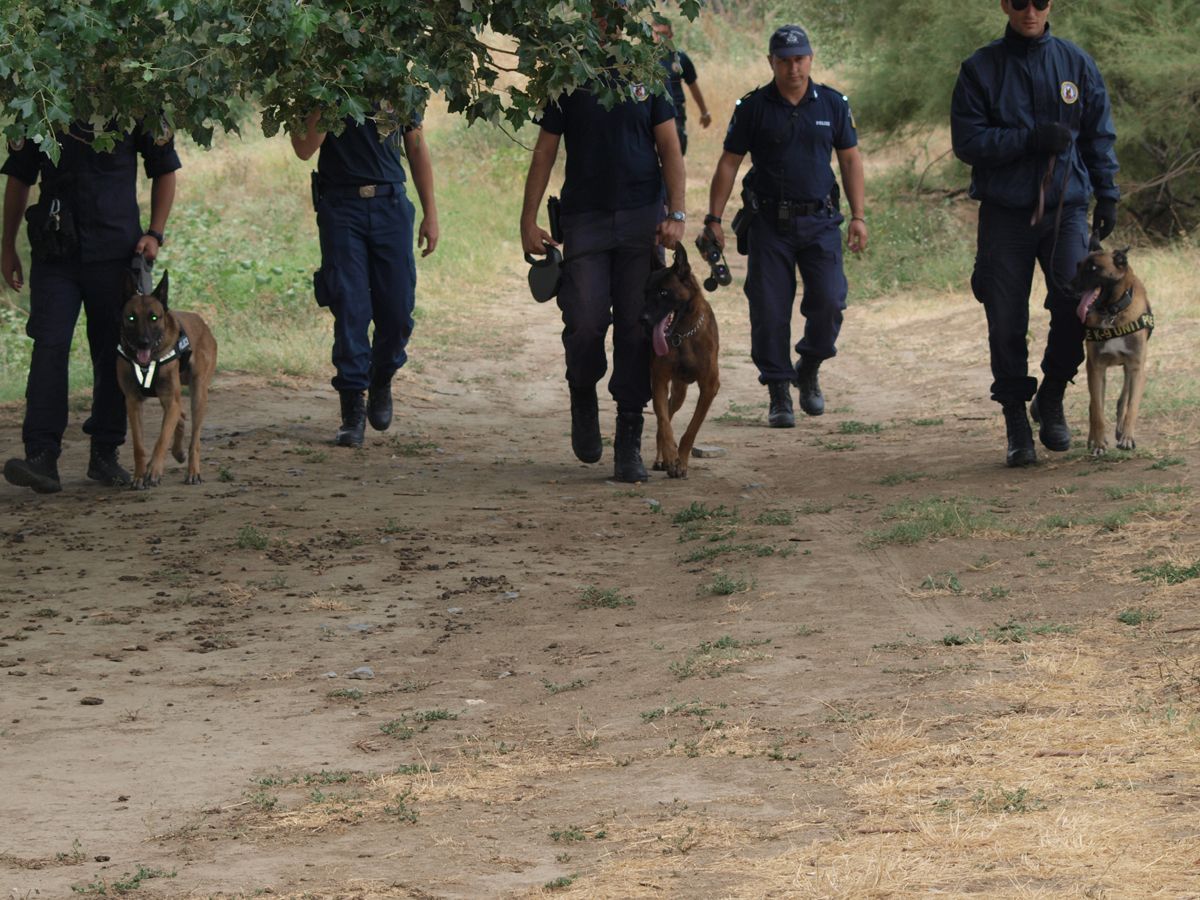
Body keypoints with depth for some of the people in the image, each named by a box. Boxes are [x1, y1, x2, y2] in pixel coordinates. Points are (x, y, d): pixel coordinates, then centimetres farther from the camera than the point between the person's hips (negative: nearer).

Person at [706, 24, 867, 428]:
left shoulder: (833, 104, 6)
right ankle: (779, 394, 6)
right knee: (769, 310, -4)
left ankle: (808, 371, 18)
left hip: (820, 221, 1)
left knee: (828, 301, -8)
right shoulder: (753, 107, 0)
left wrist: (859, 216, 4)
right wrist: (714, 218, -3)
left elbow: (850, 160, 11)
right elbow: (728, 164, 3)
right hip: (769, 223, -1)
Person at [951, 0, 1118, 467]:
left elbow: (1099, 136, 13)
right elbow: (967, 140, -6)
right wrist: (1030, 139, -16)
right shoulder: (981, 69, 1)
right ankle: (1016, 421, 12)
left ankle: (1051, 397, 7)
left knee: (1077, 301, -16)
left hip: (1066, 207, 1)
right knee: (1006, 324, -1)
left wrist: (1107, 196, 5)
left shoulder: (1077, 64, 7)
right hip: (1005, 213, -1)